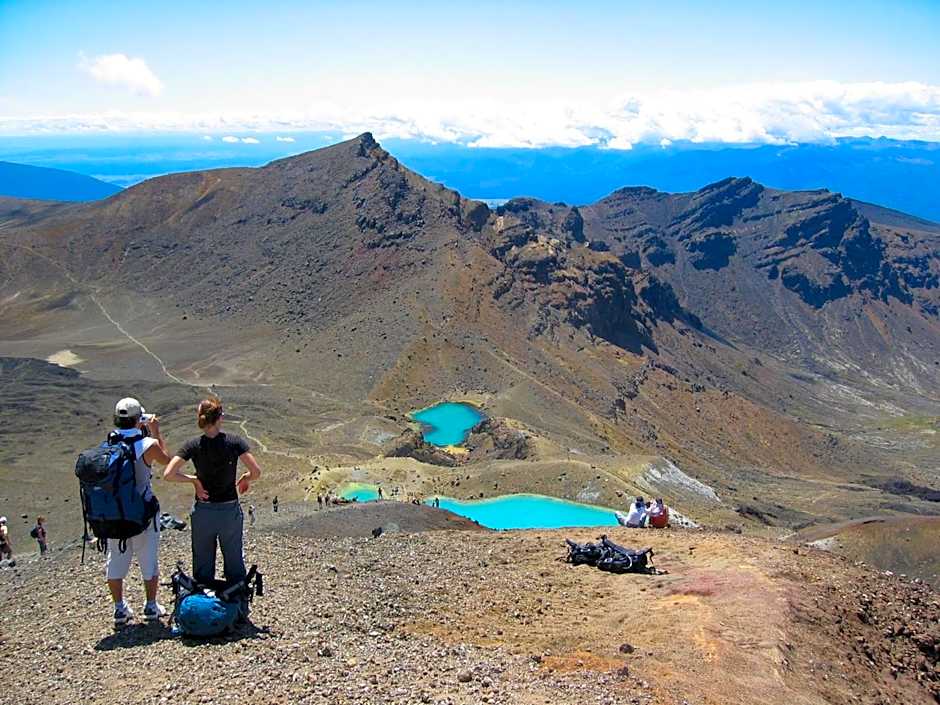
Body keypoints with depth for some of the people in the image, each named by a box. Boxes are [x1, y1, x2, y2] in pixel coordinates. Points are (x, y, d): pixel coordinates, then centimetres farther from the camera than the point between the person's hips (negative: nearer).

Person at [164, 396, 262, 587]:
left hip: (203, 512, 1)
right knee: (235, 565, 15)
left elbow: (168, 474, -15)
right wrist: (246, 478, 6)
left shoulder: (193, 445, -9)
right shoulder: (234, 441, -12)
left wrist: (193, 479, -2)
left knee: (202, 567, 15)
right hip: (230, 511, -1)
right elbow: (256, 472, -15)